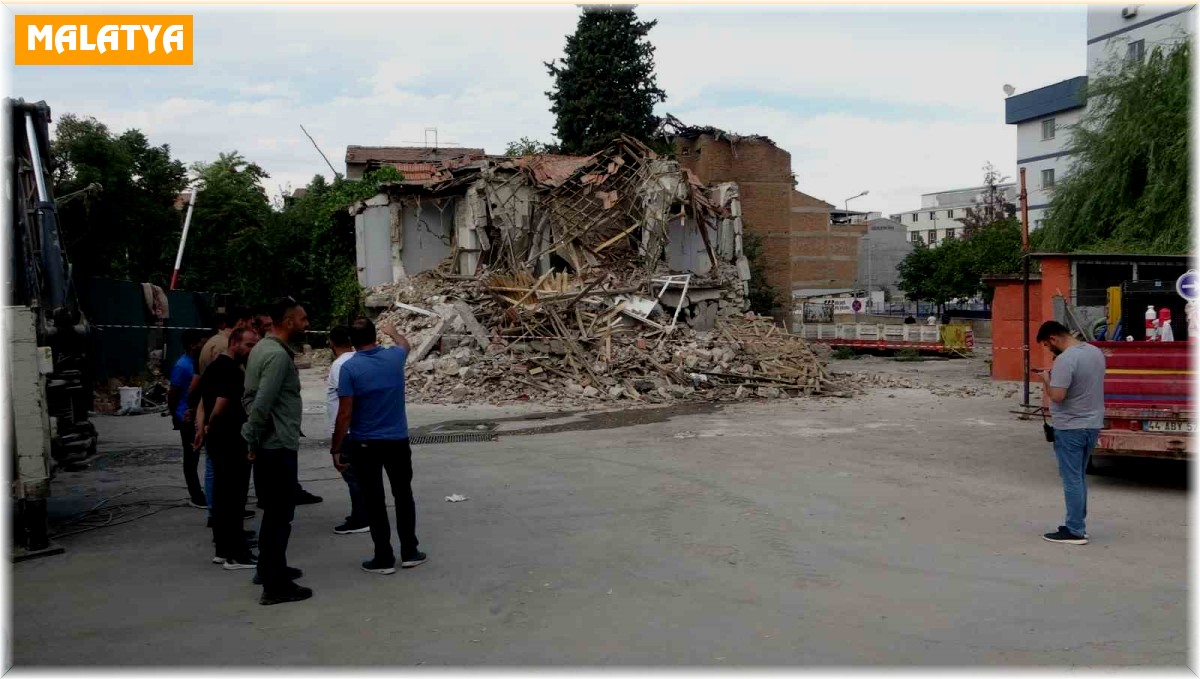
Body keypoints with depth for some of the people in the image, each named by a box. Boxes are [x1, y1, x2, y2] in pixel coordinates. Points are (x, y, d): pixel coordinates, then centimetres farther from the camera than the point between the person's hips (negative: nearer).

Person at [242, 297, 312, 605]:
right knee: (280, 515, -3)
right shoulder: (277, 355, -19)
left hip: (268, 445, 10)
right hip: (278, 445, -10)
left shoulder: (263, 348, 12)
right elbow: (263, 403, -25)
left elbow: (251, 396, 14)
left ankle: (270, 569, 33)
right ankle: (276, 586, 2)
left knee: (273, 512, 20)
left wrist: (254, 437, 11)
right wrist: (254, 440, -12)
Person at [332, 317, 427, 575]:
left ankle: (384, 558, 11)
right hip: (398, 441, 3)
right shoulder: (394, 357, -2)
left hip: (365, 445, -3)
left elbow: (345, 414, -15)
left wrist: (336, 449, -7)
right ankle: (409, 552, 20)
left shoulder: (349, 368, -13)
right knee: (403, 496, 15)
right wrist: (392, 332, 47)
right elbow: (404, 344, 26)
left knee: (375, 502, 6)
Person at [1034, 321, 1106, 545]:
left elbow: (1057, 396, -25)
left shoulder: (1065, 360, -21)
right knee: (1080, 477, 18)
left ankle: (1075, 531, 3)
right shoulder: (1096, 352, 7)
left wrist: (1047, 380, -7)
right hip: (1093, 424, 9)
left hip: (1070, 428, -9)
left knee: (1072, 479, -1)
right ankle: (1078, 524, 24)